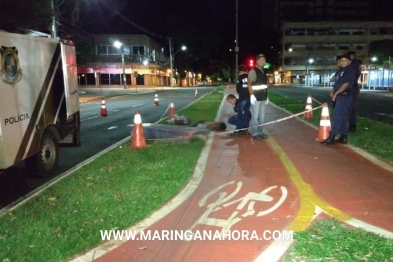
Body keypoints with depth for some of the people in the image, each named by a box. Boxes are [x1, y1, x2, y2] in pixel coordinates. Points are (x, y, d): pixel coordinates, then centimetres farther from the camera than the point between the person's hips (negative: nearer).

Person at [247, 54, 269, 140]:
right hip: (256, 97, -8)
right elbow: (249, 84, -16)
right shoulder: (253, 71, -9)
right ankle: (255, 133, 2)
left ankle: (260, 132, 21)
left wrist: (266, 96, 19)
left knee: (262, 116, 12)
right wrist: (252, 95, -23)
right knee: (255, 116, -4)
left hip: (263, 97, 8)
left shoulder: (263, 71, 16)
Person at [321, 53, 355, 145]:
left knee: (337, 116, -13)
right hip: (340, 96, 10)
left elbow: (346, 84, -18)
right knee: (343, 117, 10)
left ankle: (331, 137, -14)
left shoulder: (350, 71, -8)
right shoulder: (341, 71, 20)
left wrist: (336, 93, -17)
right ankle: (344, 137, 15)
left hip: (344, 96, -10)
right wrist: (333, 91, 6)